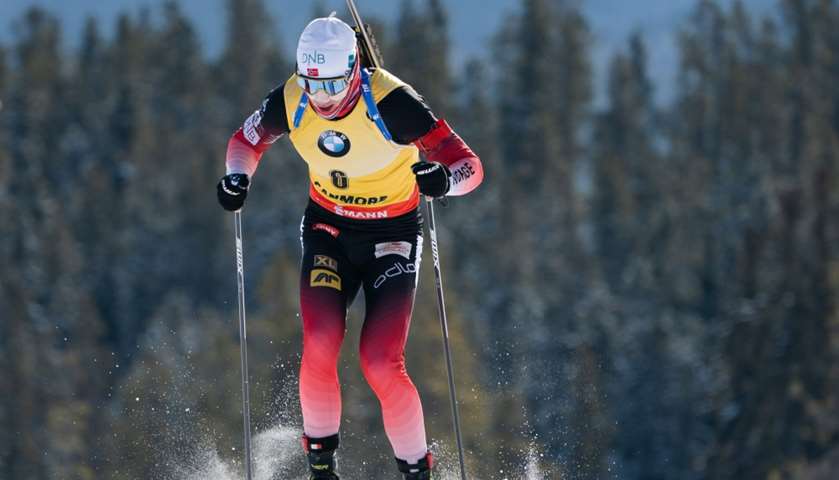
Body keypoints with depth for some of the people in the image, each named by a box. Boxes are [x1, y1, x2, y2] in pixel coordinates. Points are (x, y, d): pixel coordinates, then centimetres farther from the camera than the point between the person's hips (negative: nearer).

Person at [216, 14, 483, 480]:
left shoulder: (390, 102, -27)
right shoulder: (291, 101, -15)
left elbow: (470, 165, -25)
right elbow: (247, 140, 8)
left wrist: (443, 177, -48)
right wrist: (237, 177, -13)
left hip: (391, 235, -3)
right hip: (328, 230, 3)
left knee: (381, 365, -17)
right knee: (319, 346, -19)